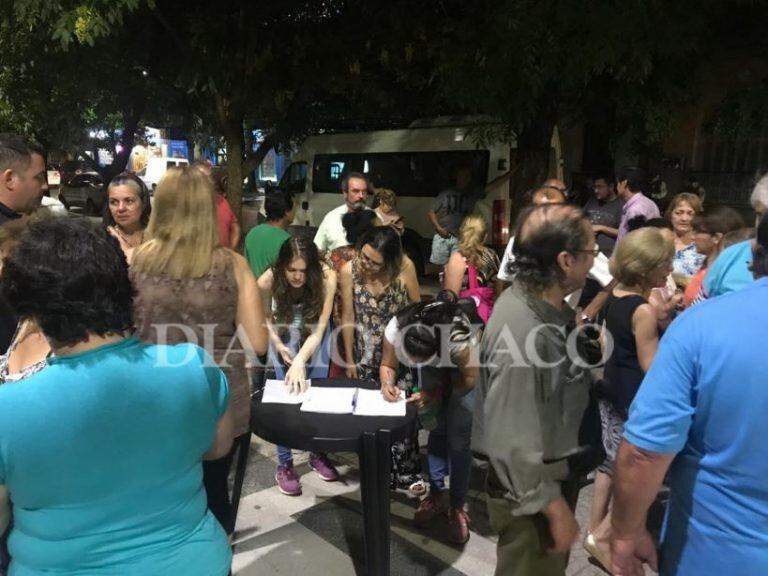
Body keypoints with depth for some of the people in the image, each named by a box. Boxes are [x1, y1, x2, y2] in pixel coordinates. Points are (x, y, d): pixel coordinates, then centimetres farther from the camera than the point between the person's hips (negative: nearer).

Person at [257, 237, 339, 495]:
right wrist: (279, 346, -21)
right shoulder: (268, 280, -30)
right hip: (284, 336, 0)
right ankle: (284, 464, 9)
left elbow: (320, 327, -30)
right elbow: (266, 318, -9)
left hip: (314, 335, 1)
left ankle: (318, 453, 24)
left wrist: (300, 361, -41)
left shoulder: (326, 277, -33)